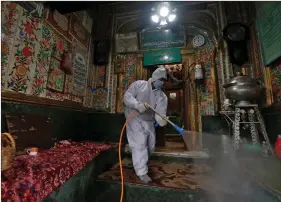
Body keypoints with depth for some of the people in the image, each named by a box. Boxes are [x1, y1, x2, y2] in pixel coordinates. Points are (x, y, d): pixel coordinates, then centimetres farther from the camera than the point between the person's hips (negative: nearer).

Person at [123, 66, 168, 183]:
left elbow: (161, 111, -16)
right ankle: (142, 172, 3)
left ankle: (139, 161, 40)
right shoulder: (139, 84, -7)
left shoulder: (162, 96, -1)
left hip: (149, 122, 5)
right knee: (139, 144, -11)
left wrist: (161, 119, -40)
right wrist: (137, 104, -34)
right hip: (134, 119, -4)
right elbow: (127, 96, -16)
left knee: (150, 146, 11)